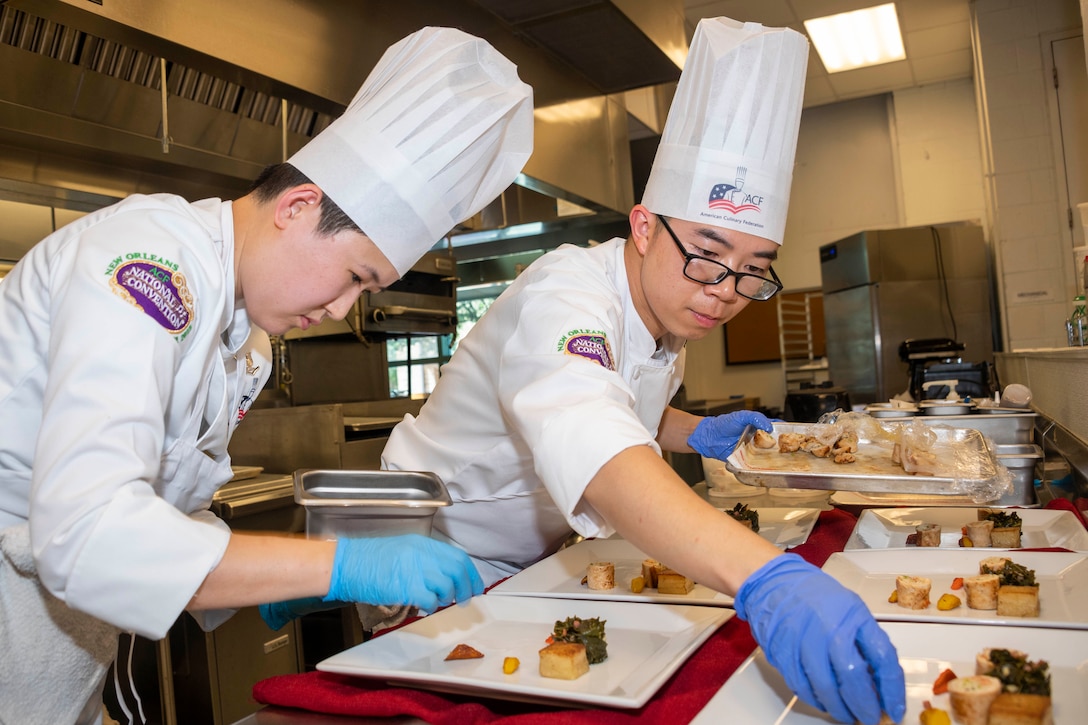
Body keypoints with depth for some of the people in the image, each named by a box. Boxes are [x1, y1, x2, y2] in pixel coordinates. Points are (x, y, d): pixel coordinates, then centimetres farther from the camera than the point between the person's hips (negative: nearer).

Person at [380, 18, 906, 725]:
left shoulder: (666, 314, -3)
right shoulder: (568, 293, -31)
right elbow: (587, 441, -52)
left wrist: (695, 433, -4)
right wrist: (762, 575, -64)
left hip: (535, 559, 7)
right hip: (447, 556, -6)